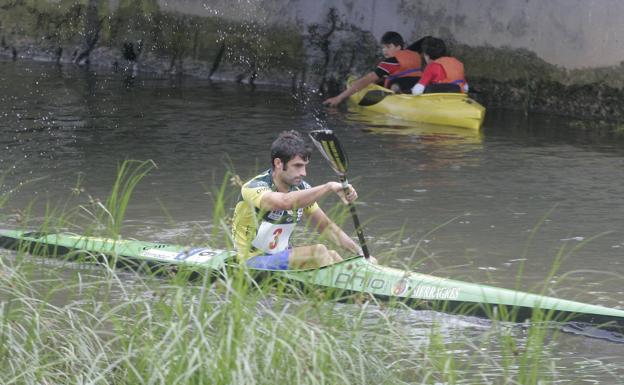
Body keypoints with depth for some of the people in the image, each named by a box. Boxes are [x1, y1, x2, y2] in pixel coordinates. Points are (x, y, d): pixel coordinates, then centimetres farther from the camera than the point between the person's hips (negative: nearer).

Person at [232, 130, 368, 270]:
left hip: (282, 257, 7)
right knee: (318, 251, -23)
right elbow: (284, 202, -41)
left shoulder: (301, 189, 3)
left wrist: (361, 253, -2)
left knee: (331, 256, -14)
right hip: (253, 261, -7)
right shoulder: (254, 188, -19)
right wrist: (329, 187, -41)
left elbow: (326, 227, 10)